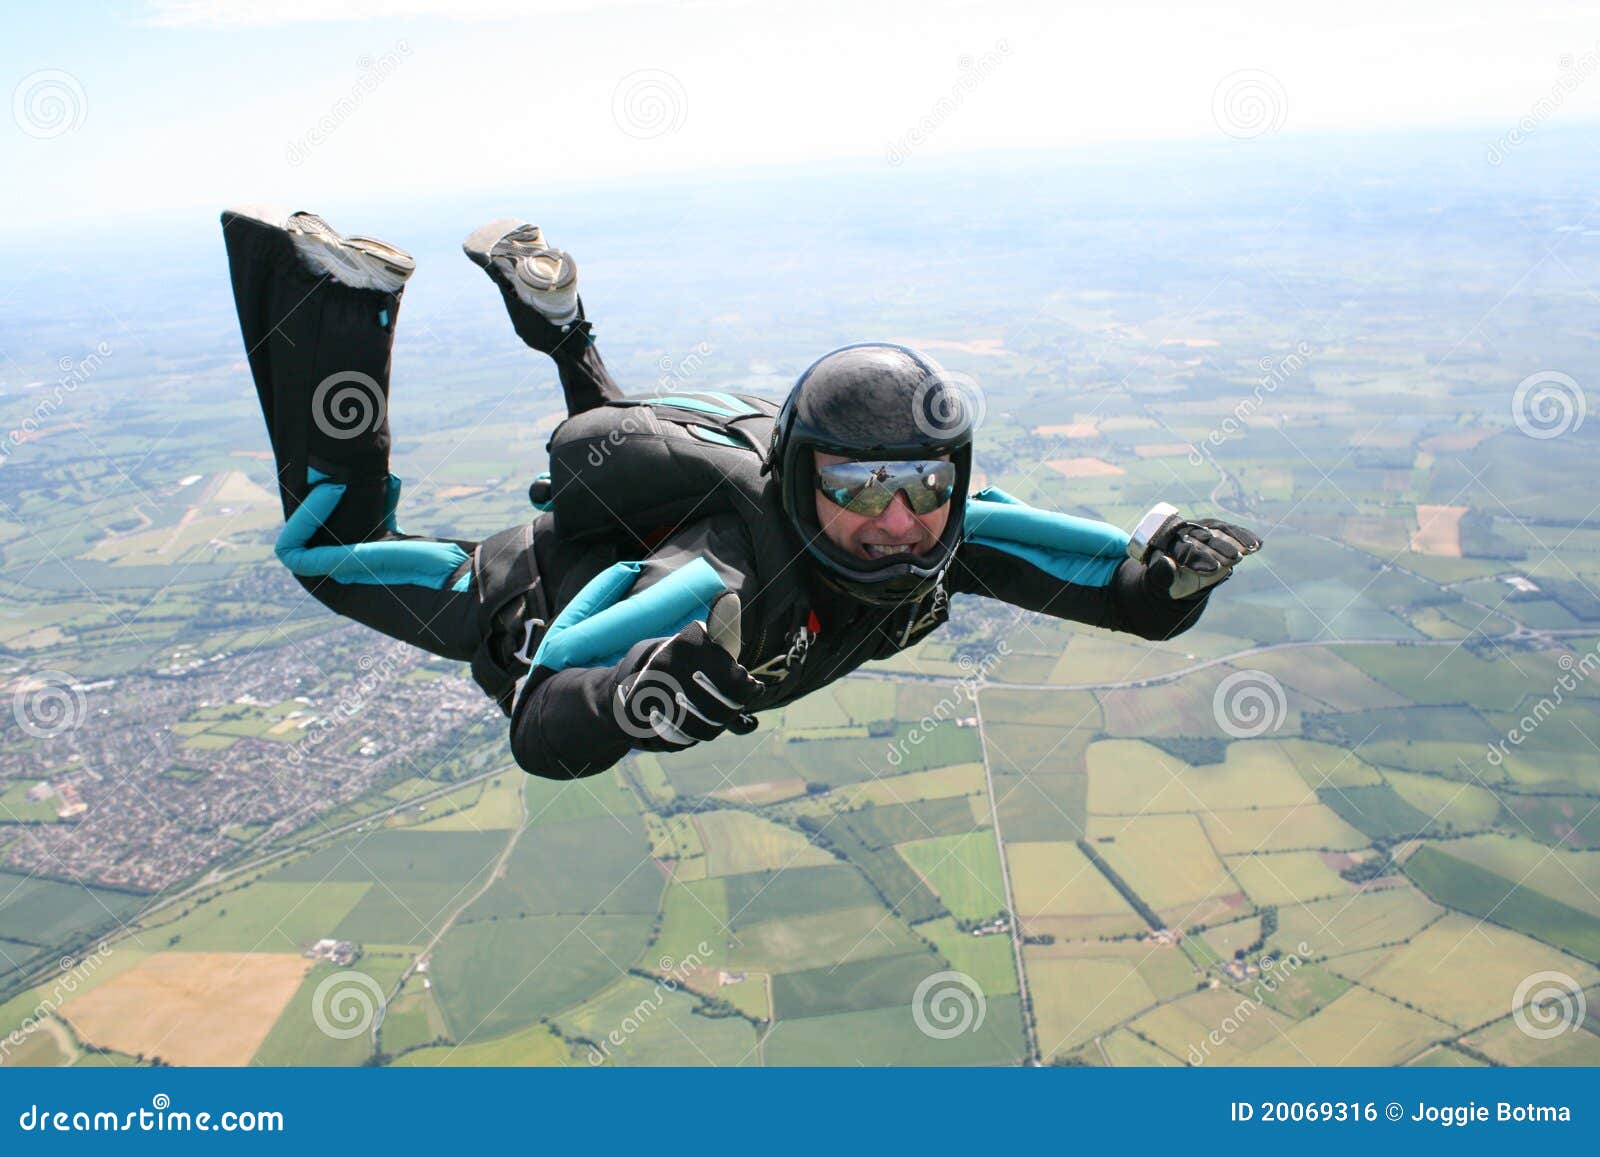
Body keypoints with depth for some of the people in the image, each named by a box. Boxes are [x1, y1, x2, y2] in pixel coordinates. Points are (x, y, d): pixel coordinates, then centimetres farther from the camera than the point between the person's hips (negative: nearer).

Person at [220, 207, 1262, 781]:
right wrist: (650, 695, -67)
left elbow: (1134, 593, -24)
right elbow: (542, 731, -47)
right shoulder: (733, 580, -47)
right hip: (532, 601, -5)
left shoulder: (946, 533, -31)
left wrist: (1172, 566, -45)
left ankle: (543, 302, 38)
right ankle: (338, 294, 18)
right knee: (330, 547, 16)